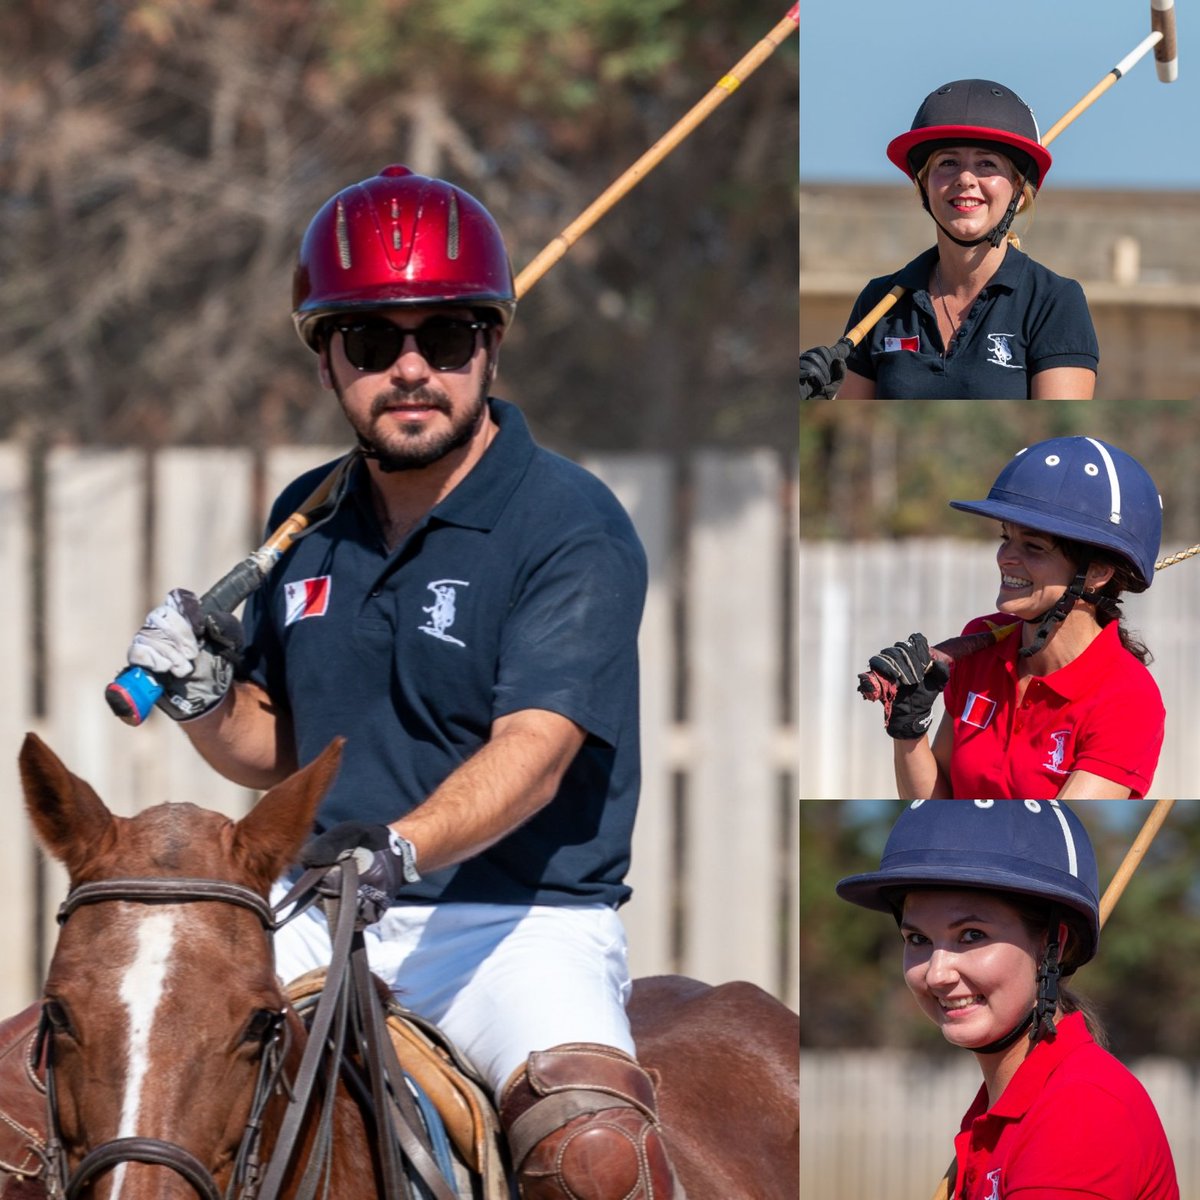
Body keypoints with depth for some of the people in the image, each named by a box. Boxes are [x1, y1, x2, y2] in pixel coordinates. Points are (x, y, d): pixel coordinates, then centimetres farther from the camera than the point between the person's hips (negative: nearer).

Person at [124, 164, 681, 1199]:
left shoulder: (573, 530, -7)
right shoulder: (307, 523, 12)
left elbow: (532, 753, -20)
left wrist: (398, 848, -38)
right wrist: (203, 699, -2)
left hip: (520, 920, -5)